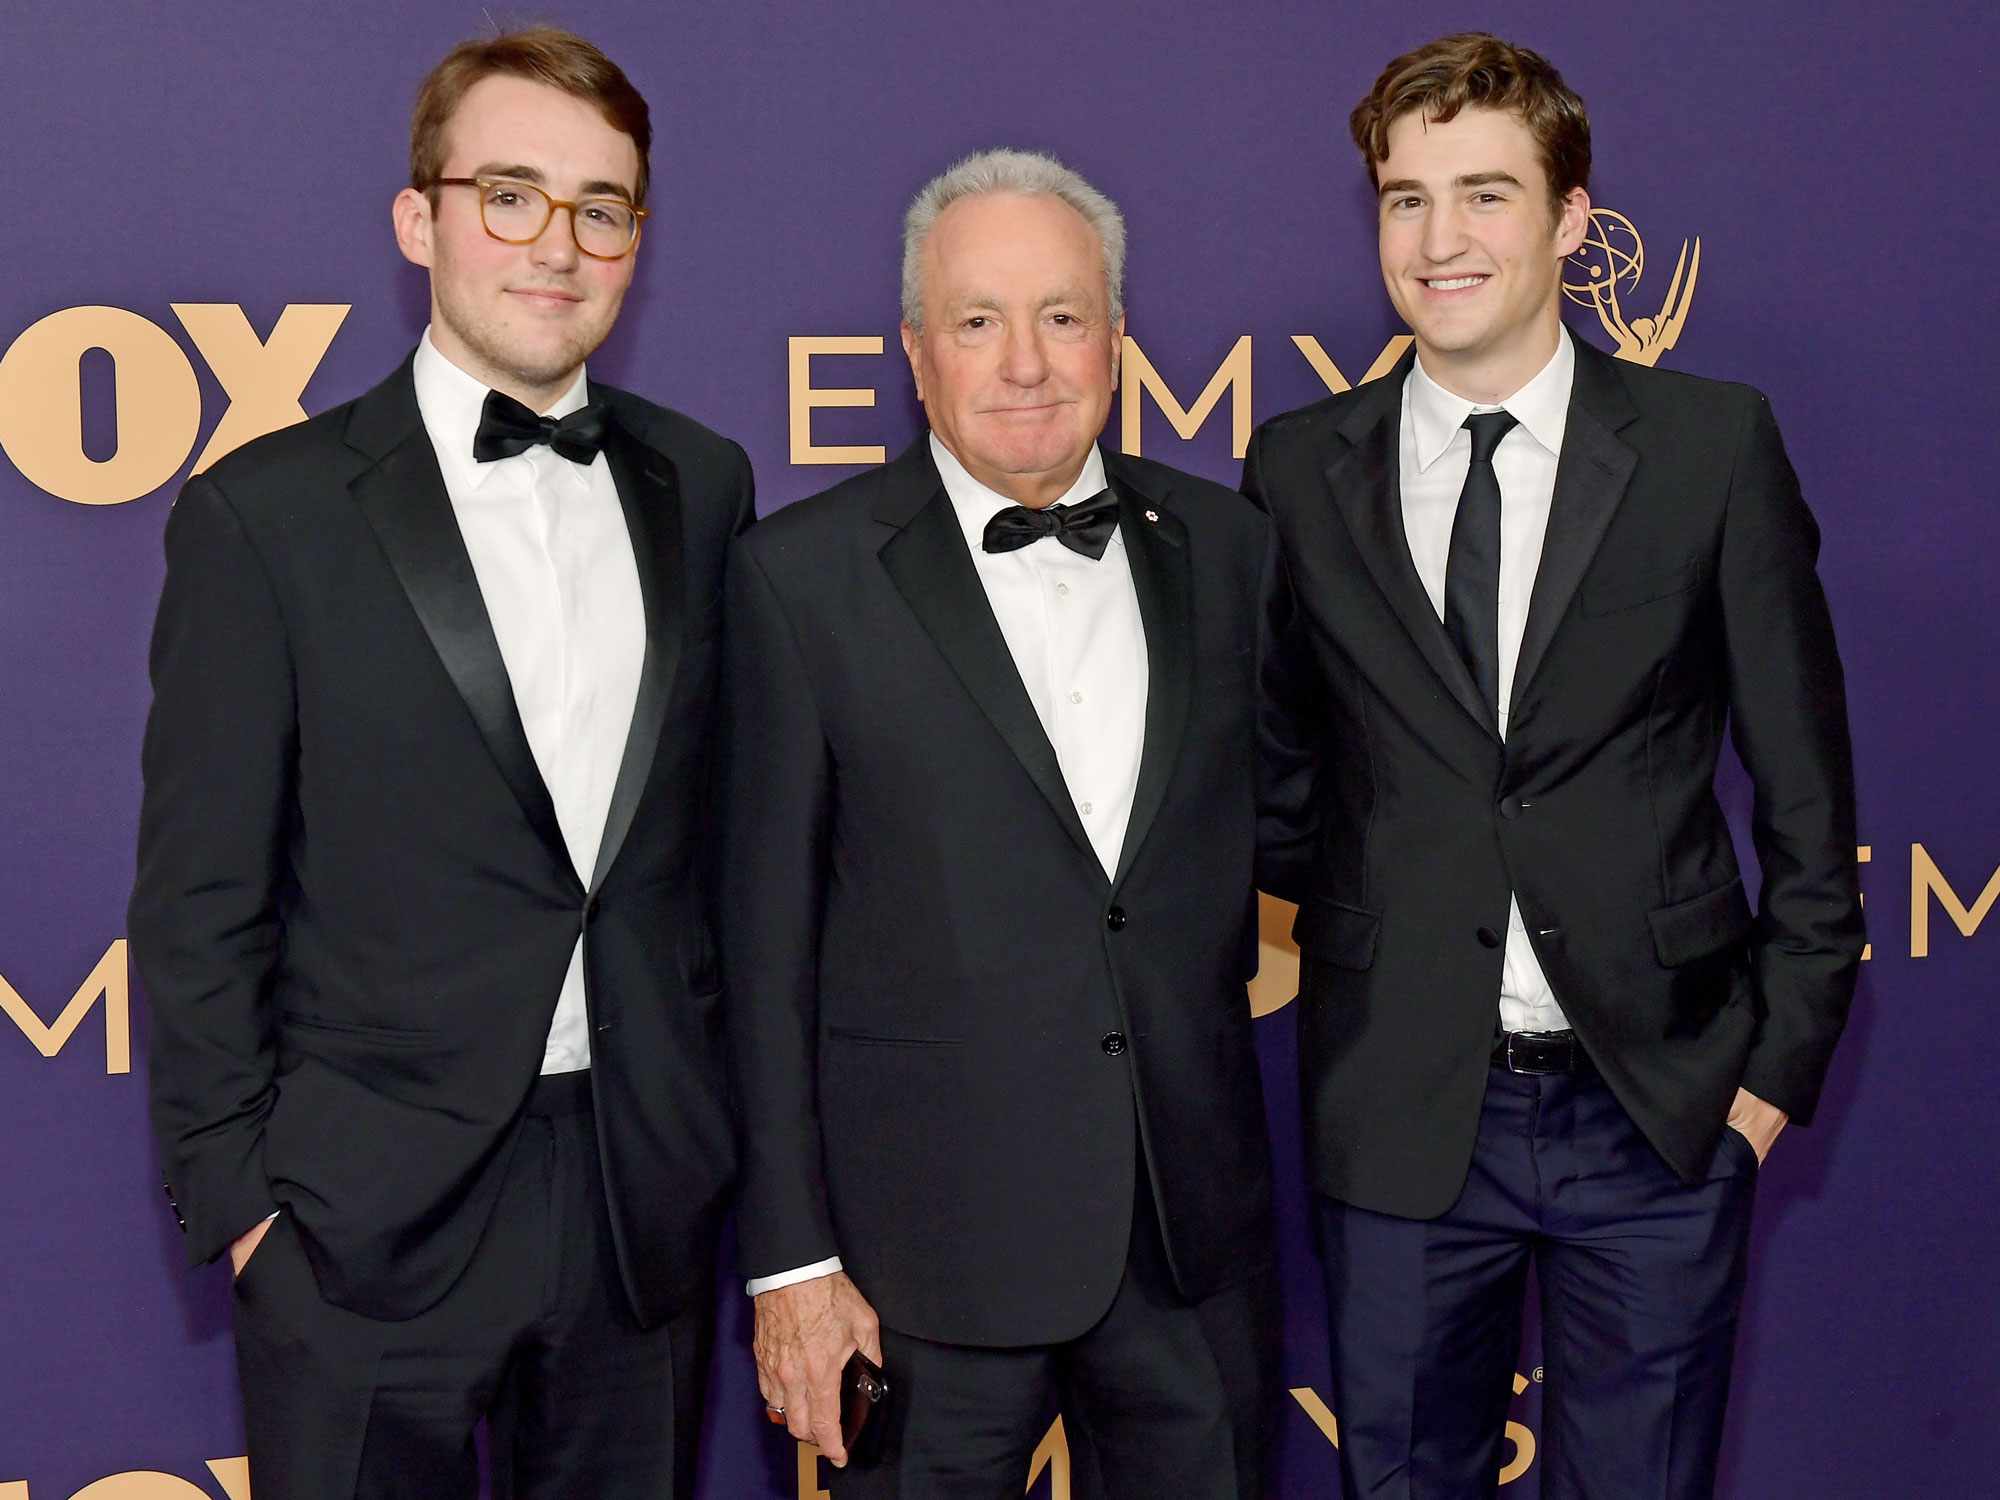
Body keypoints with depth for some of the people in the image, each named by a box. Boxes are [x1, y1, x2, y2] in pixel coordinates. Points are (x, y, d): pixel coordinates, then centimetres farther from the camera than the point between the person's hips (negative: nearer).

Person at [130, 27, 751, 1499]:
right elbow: (199, 900, -5)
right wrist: (236, 1198, -6)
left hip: (651, 1195, 4)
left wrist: (712, 1106, 8)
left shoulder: (701, 484, 5)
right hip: (370, 1215, -3)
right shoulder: (267, 511, -6)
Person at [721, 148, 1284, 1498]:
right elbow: (767, 941, -6)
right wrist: (792, 1259, -7)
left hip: (1199, 1227, 4)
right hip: (932, 1241, -3)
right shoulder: (800, 573, -6)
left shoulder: (1227, 546, 5)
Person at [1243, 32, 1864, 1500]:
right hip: (1400, 1114, 1)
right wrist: (1348, 931, 0)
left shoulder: (1714, 445, -2)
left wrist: (1781, 1058, -1)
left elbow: (1805, 786, 0)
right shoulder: (1297, 471, 1)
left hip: (1662, 1106, -1)